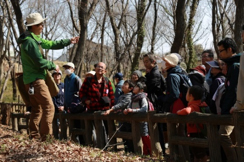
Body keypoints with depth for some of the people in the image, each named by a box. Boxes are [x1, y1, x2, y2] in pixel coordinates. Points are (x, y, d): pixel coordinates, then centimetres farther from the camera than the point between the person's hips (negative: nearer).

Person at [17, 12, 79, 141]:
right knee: (49, 107, -11)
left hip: (31, 80, 11)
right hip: (35, 80, -11)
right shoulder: (30, 41, -17)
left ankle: (34, 136, 19)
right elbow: (40, 62, -19)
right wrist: (53, 66, -4)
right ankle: (46, 137, -11)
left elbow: (51, 44, 23)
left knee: (37, 108, 15)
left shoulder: (35, 39, 15)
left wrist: (69, 41, 20)